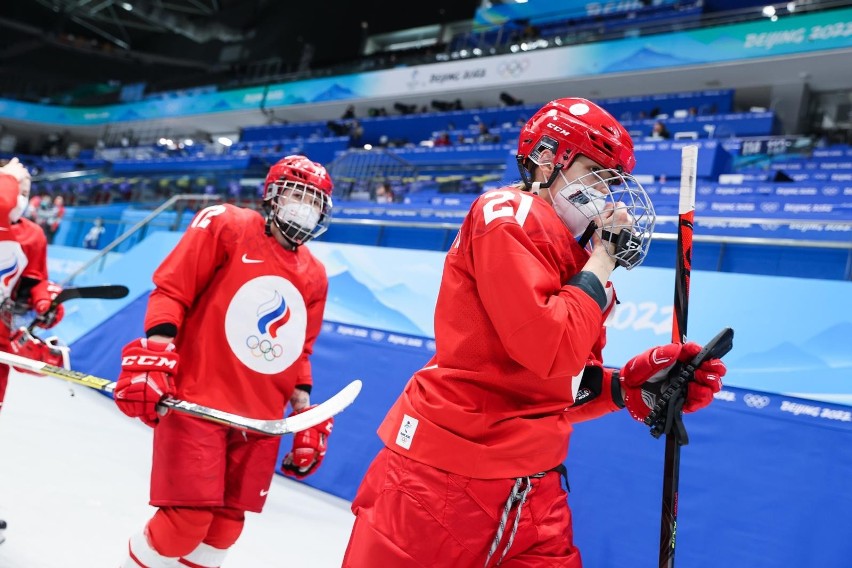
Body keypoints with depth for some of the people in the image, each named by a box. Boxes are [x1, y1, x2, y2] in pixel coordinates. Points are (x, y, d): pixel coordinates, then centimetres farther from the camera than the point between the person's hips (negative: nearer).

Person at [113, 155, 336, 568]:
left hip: (260, 418, 6)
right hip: (198, 400, -5)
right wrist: (153, 356, -18)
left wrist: (305, 412, 14)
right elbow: (170, 289, -7)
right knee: (188, 518, -9)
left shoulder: (315, 277, 12)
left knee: (227, 523, 7)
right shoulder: (226, 225, -3)